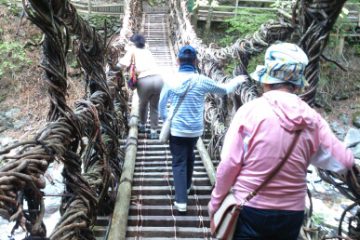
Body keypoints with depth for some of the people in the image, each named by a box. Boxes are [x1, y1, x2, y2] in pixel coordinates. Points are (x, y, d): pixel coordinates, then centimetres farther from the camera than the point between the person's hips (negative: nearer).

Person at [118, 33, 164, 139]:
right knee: (154, 106, 19)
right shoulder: (147, 50, 29)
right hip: (158, 79, 3)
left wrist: (120, 64, 20)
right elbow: (150, 64, 18)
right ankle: (154, 131, 21)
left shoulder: (132, 49, 14)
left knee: (143, 104, 24)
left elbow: (124, 63, 2)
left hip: (144, 81, -3)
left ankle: (142, 125, 43)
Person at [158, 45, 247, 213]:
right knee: (189, 157, 25)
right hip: (195, 129, 1)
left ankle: (181, 201, -3)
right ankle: (186, 186, 44)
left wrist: (166, 120, 19)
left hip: (176, 129, -1)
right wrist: (237, 81, 23)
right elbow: (224, 90, 4)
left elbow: (161, 105, 1)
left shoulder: (171, 81, -8)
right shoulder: (201, 81, -10)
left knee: (179, 163, 3)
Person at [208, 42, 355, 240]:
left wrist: (216, 201, 1)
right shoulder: (312, 119, -5)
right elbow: (344, 162, 1)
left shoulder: (249, 111, -14)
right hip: (292, 214, 4)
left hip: (249, 210, -3)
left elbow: (229, 164, -12)